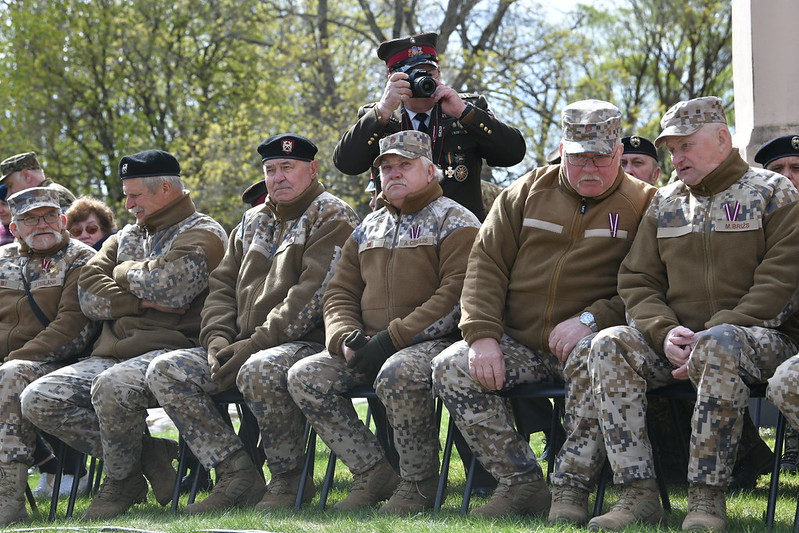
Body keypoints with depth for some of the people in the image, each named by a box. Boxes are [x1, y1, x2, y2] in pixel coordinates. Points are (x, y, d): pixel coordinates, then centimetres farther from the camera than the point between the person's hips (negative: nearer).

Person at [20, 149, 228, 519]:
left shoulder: (202, 235, 2)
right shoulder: (127, 236, 25)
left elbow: (168, 288, -18)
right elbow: (88, 295, 9)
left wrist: (126, 273, 2)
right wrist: (142, 300, -6)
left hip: (169, 350, -8)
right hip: (111, 354, 8)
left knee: (112, 387, -38)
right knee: (38, 401, -13)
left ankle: (122, 481, -12)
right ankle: (148, 455, -11)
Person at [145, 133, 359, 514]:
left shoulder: (331, 217, -2)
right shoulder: (254, 222, 23)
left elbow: (311, 295, -15)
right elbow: (222, 285, 19)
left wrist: (256, 343, -20)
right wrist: (218, 340, -2)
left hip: (307, 342, -8)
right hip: (243, 345, 8)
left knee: (259, 371, -40)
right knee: (166, 371, -10)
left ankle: (290, 480, -18)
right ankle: (236, 475, -12)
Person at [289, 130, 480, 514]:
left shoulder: (452, 221, 0)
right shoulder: (368, 229, 22)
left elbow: (456, 295, -13)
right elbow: (340, 292, 20)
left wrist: (393, 339, -19)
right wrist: (345, 338, -5)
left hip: (433, 342, -7)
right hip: (369, 347, 7)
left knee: (398, 375, -39)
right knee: (304, 377, -12)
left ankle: (418, 483, -20)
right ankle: (373, 474, -8)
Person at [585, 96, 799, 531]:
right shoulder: (664, 204, 18)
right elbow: (637, 281, 12)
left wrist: (709, 338, -18)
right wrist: (665, 332, -10)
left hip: (763, 338, -5)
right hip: (678, 339, 5)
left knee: (719, 347, -40)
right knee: (609, 345, -23)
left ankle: (707, 497, -36)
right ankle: (638, 492, -28)